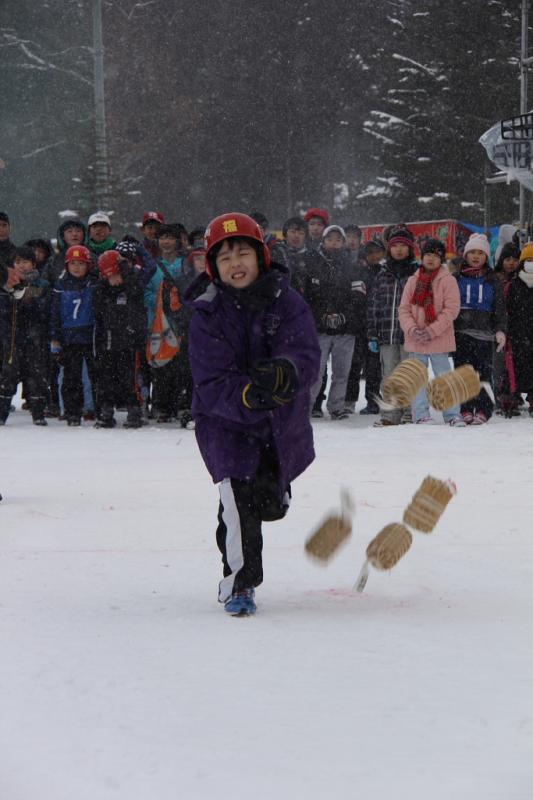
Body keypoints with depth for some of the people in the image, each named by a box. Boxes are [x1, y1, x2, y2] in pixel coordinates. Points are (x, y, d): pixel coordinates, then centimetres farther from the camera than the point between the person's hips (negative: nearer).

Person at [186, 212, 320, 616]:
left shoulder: (286, 302, -13)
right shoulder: (207, 316, -16)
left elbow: (306, 356, -24)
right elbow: (213, 386, -22)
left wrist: (283, 374, -47)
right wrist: (248, 394, -43)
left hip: (283, 419, 3)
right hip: (225, 420, -3)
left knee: (272, 503, 20)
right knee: (240, 497, -22)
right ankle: (239, 582, -3)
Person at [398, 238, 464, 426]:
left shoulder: (447, 280, -3)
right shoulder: (413, 281, 7)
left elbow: (451, 309, -10)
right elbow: (404, 308, 5)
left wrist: (431, 331, -16)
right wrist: (412, 329, -13)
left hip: (439, 340, -3)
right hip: (416, 340, 3)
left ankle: (453, 415, 3)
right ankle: (421, 415, 9)